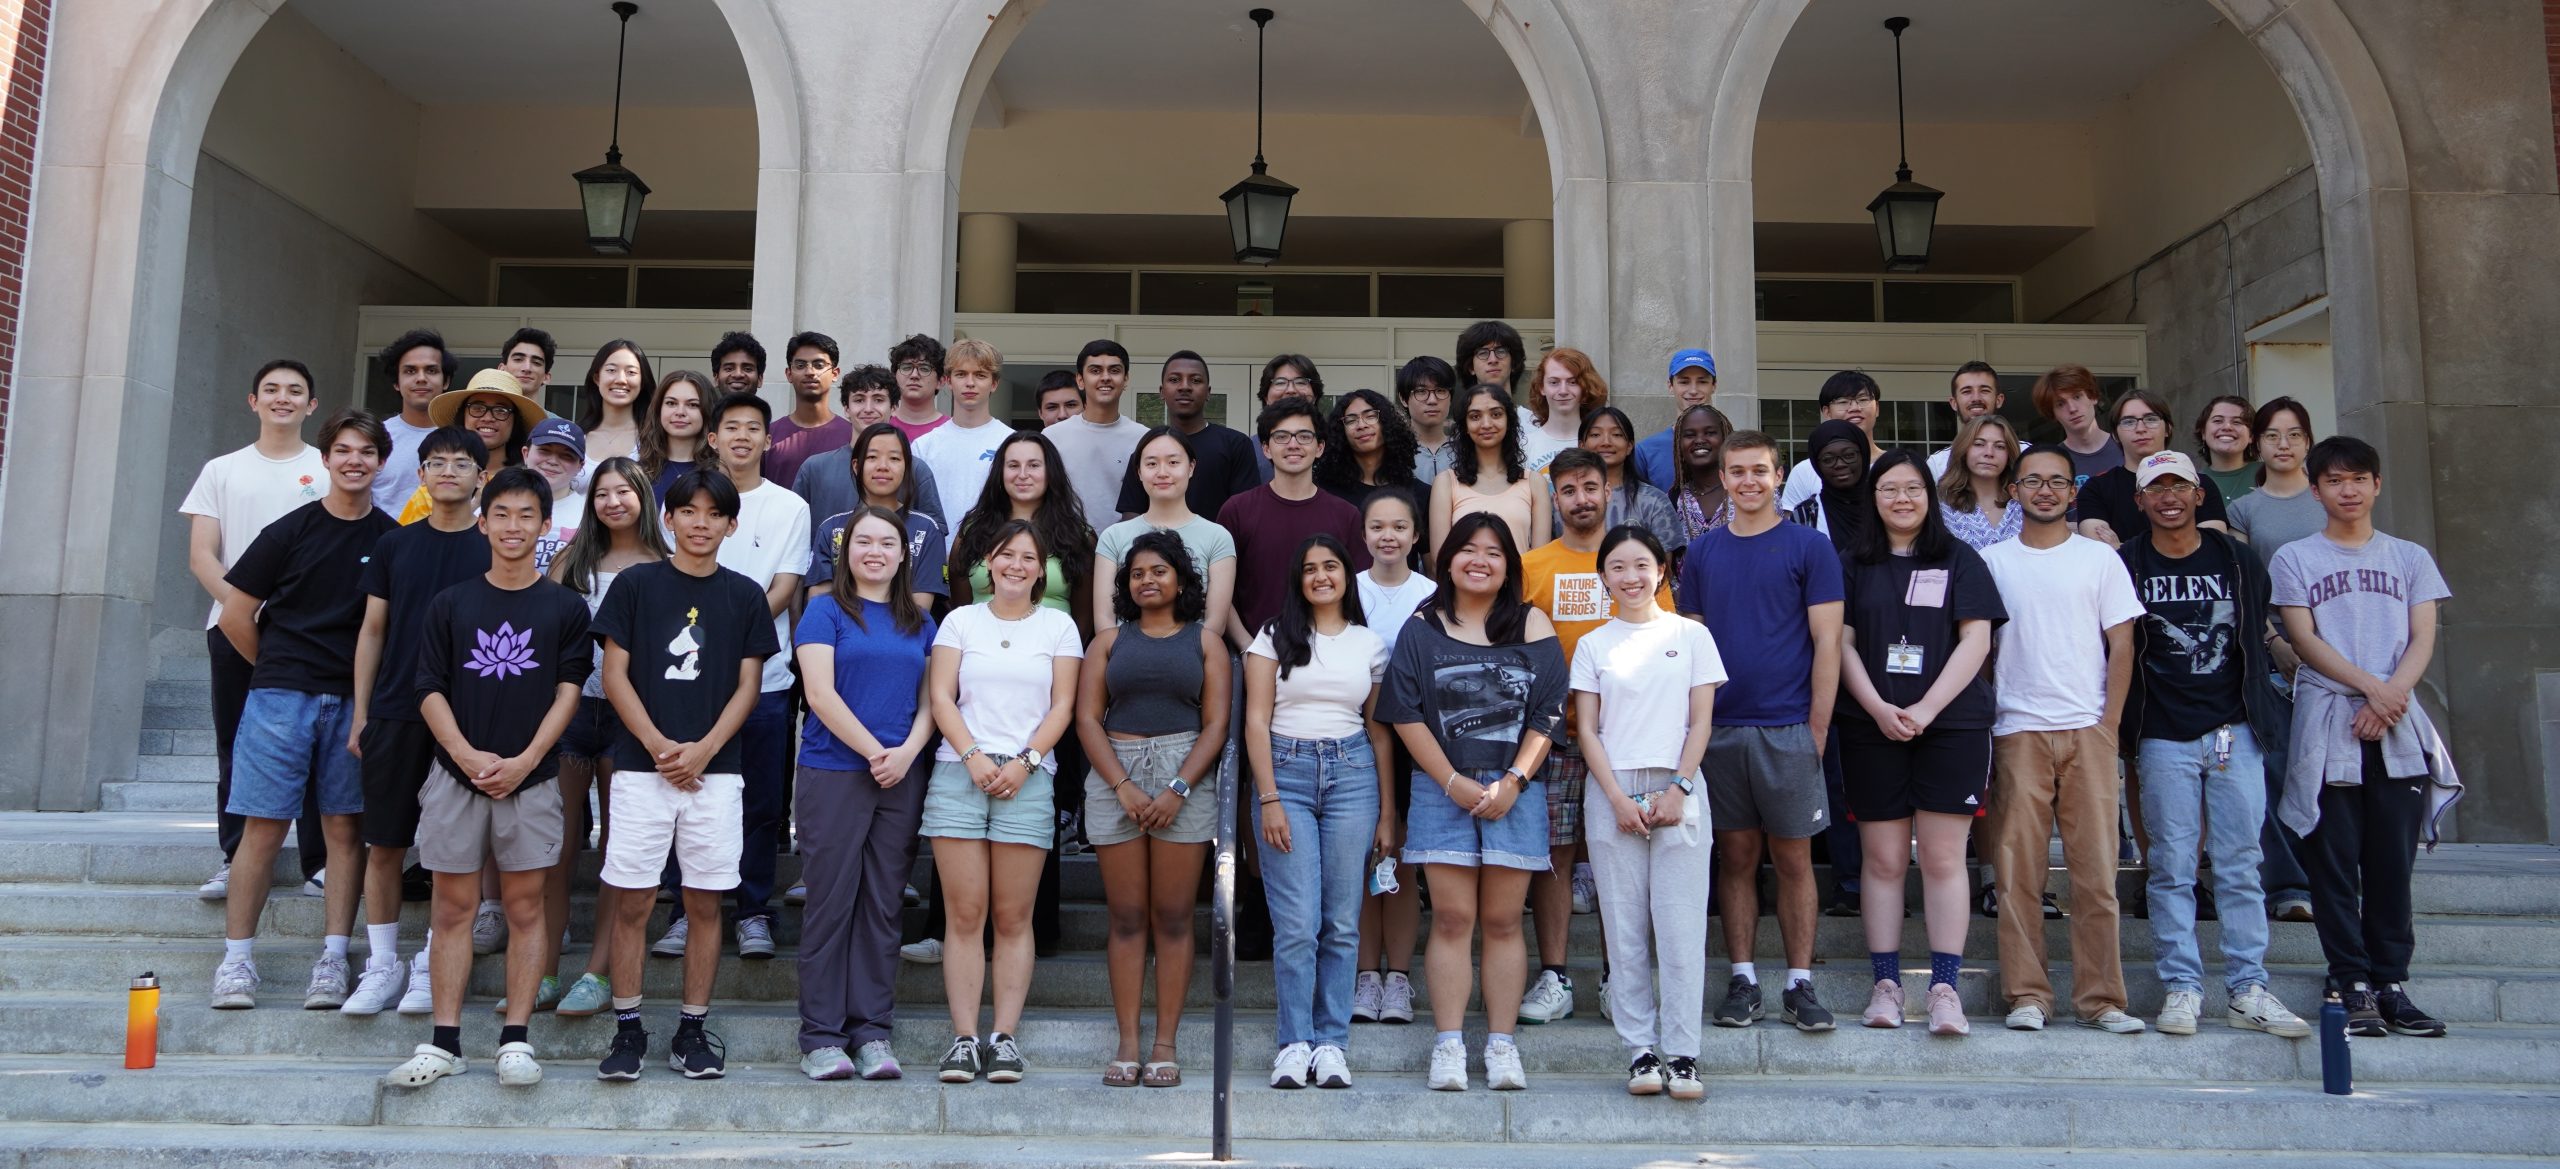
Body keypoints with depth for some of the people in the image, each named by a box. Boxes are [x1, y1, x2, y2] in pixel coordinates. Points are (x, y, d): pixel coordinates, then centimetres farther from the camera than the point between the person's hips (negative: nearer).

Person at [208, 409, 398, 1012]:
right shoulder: (291, 531, 2)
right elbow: (236, 615, 7)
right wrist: (279, 670, 10)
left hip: (355, 701, 1)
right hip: (281, 697, -1)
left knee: (345, 827, 2)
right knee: (262, 826, -1)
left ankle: (333, 959, 8)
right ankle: (236, 959, 8)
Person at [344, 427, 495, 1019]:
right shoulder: (394, 546, 9)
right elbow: (372, 631, 11)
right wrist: (360, 714, 6)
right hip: (394, 714, 2)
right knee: (383, 844, 5)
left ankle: (431, 967, 12)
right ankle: (382, 966, 15)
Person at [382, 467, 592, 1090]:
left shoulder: (565, 607, 3)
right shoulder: (450, 603, 7)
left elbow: (568, 692, -1)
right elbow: (430, 690, 4)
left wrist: (523, 761, -11)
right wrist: (467, 755, -10)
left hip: (531, 777, -1)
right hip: (455, 773, 1)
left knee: (525, 908, 2)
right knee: (453, 907, 5)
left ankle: (515, 1041, 8)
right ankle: (444, 1043, 11)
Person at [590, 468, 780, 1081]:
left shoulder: (745, 595, 7)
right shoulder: (635, 584, 4)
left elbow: (747, 685, 5)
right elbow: (615, 675, 1)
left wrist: (704, 749, -9)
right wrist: (659, 746, -9)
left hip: (715, 768, 1)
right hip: (641, 765, -1)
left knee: (705, 903, 4)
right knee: (631, 902, 1)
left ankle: (692, 1031, 14)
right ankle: (628, 1030, 12)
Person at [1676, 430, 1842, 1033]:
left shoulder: (1809, 547, 0)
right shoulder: (1702, 552, 9)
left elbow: (1826, 643, -3)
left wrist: (1817, 729, -8)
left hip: (1787, 729, -3)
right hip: (1719, 729, 3)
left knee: (1793, 858, 3)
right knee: (1736, 856, 8)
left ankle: (1800, 983, 12)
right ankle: (1743, 980, 16)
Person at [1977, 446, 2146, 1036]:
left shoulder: (2099, 558, 9)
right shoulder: (1992, 560, 9)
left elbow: (2121, 645, 6)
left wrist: (2109, 725, -2)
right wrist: (1979, 724, 1)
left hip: (2088, 729, 0)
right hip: (2018, 730, 0)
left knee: (2096, 868, 0)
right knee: (2018, 869, -1)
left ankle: (2101, 997, 7)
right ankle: (2026, 994, 5)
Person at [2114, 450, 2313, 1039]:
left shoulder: (2237, 561, 9)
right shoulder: (2127, 567, 3)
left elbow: (2256, 641, 18)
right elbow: (2117, 653, 4)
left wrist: (2255, 713, 14)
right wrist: (2120, 727, -1)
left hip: (2234, 731, 2)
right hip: (2164, 738, -2)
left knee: (2240, 864, 3)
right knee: (2172, 868, 0)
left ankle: (2249, 989, 8)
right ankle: (2182, 986, 5)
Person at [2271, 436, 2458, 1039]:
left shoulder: (2410, 558, 15)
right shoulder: (2295, 558, 8)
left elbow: (2423, 639, 5)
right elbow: (2304, 639, -1)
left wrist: (2392, 694, -12)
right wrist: (2368, 686, -14)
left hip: (2399, 730, 2)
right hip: (2326, 727, -2)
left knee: (2393, 864, 2)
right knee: (2335, 864, -2)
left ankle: (2391, 983, 9)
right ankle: (2353, 985, 3)